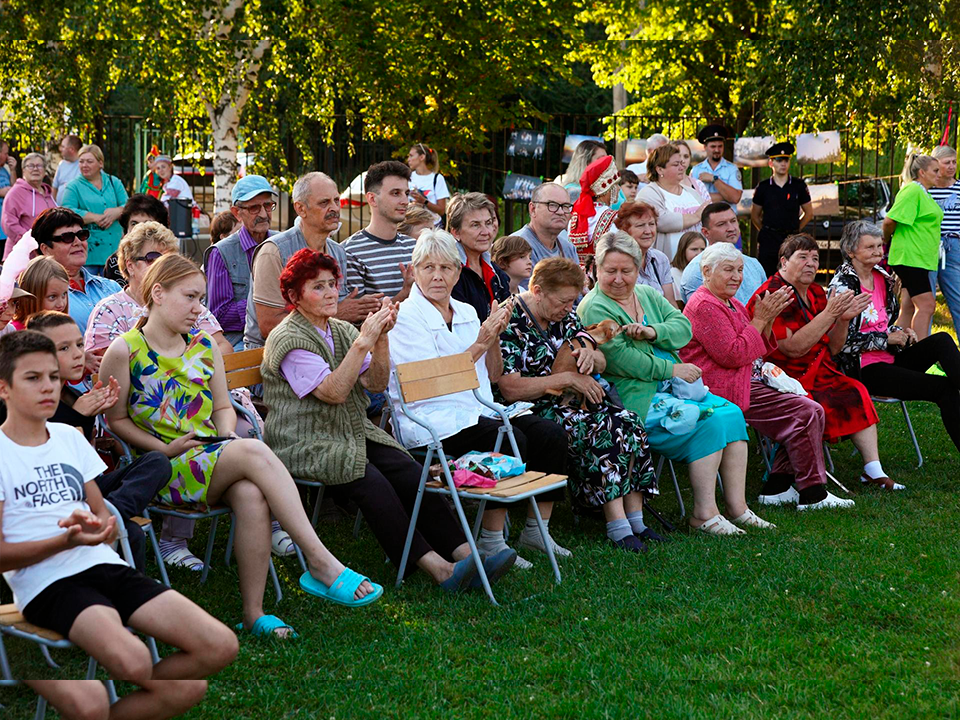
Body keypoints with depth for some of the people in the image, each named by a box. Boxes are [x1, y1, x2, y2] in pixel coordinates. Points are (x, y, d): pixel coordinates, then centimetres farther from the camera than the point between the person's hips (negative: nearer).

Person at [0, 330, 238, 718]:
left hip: (106, 566, 6)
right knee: (133, 661, -37)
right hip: (48, 582, -6)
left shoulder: (70, 438, 18)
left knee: (220, 646, -13)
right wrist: (67, 541, -20)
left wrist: (97, 526, -8)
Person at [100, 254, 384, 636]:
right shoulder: (125, 351, -1)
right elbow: (116, 419, -1)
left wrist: (226, 437, -2)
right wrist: (165, 448, -12)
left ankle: (254, 612, -24)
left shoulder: (205, 347, 15)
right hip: (161, 470, -5)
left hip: (214, 459, 5)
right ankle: (320, 562, -29)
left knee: (252, 495, -32)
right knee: (254, 452, -31)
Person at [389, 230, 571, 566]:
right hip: (431, 419, -7)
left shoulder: (467, 312, 16)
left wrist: (495, 338, -1)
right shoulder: (406, 315, -5)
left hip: (478, 410, 7)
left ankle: (536, 530, -1)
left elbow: (492, 376, 17)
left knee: (551, 433, -12)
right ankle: (491, 542, -20)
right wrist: (480, 343, -13)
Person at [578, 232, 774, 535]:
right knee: (709, 423, -23)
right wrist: (672, 369, -13)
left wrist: (653, 332, -17)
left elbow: (683, 327, 4)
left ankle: (737, 506, -10)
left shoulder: (648, 295, 16)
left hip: (670, 386, 8)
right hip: (636, 401, -8)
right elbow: (621, 360, -19)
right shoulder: (595, 309, -9)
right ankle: (704, 514, -17)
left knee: (732, 413, -11)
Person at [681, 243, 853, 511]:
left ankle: (777, 487, 2)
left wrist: (769, 320, 1)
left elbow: (762, 346, 19)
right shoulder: (704, 305, -12)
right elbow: (733, 355, -20)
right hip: (721, 391, -11)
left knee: (811, 409, 3)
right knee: (805, 413, -16)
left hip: (743, 382, 11)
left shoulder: (732, 304, 20)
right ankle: (812, 494, -8)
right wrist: (759, 319, -13)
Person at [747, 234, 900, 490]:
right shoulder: (771, 296, -12)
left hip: (817, 373, 8)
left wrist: (844, 319, -4)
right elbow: (793, 348, -23)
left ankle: (873, 470, -14)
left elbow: (831, 349, 14)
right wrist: (829, 313, -23)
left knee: (856, 391, -12)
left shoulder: (816, 293, 13)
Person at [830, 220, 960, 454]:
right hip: (863, 369, -7)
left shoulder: (883, 278, 13)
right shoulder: (842, 285, -11)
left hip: (890, 358, 7)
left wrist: (900, 333, 2)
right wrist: (887, 339, -15)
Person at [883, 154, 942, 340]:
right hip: (910, 257, -10)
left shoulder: (923, 193, 20)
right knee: (926, 305, -13)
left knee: (909, 308, 9)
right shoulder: (912, 190, -12)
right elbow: (890, 221, -17)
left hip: (920, 258, 10)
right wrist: (886, 243, -2)